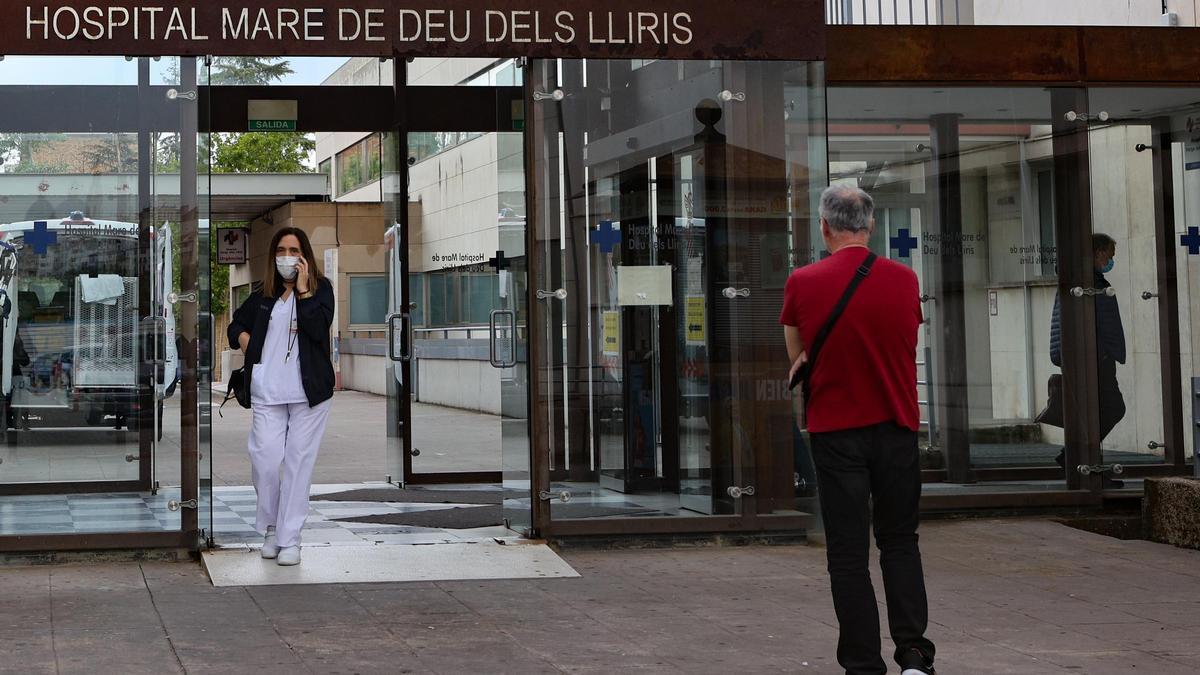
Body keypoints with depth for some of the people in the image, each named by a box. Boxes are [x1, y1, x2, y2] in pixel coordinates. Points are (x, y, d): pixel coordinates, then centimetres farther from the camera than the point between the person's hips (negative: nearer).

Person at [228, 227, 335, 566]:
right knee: (265, 460, -7)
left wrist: (302, 289, -12)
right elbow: (236, 325, 28)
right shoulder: (262, 296, 12)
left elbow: (318, 328, -13)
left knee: (299, 462, -1)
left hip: (309, 391, -2)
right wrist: (246, 342, 7)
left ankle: (289, 539, 4)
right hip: (267, 391, 2)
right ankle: (270, 528, 14)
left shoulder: (320, 288, 4)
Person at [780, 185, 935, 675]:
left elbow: (797, 359, 7)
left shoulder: (802, 283, -5)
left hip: (834, 430, -2)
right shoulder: (905, 280, 1)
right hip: (897, 428, 2)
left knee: (849, 552, 5)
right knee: (900, 542, 14)